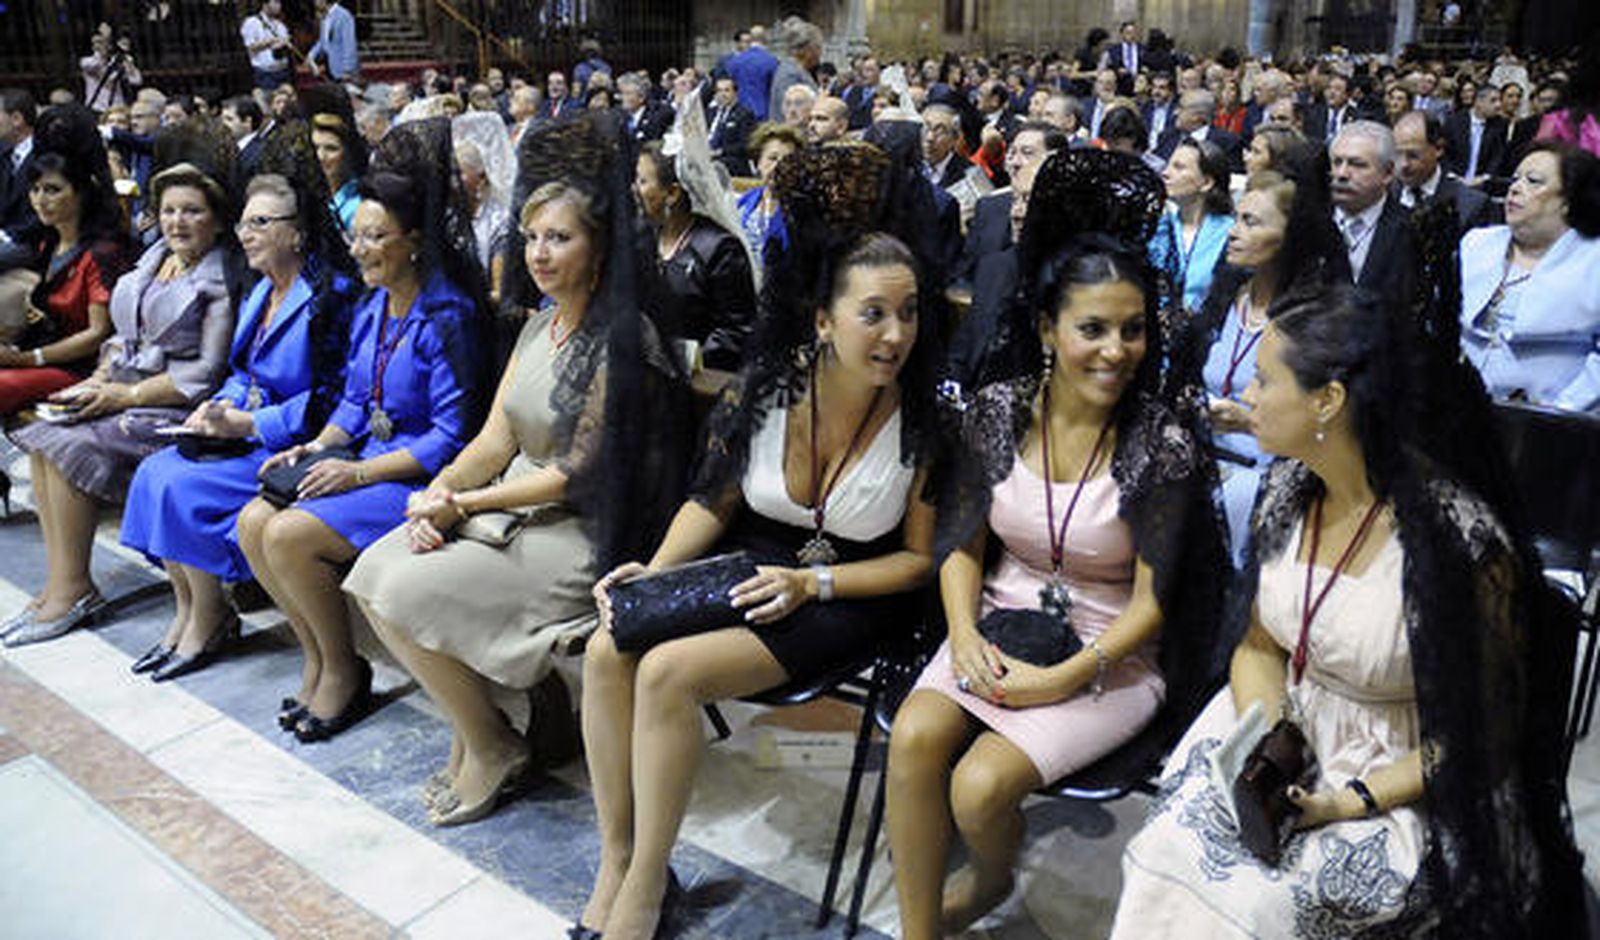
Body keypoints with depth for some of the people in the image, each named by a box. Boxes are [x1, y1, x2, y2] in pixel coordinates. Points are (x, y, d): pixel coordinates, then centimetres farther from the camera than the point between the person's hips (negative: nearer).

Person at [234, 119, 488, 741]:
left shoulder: (447, 317, -17)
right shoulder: (372, 307, 10)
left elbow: (453, 436, -20)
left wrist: (360, 471, -20)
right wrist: (317, 447, 2)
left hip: (421, 479, -9)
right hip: (366, 462, 9)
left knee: (290, 534, -20)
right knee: (252, 522, -4)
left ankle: (344, 673, 0)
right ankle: (317, 655, 10)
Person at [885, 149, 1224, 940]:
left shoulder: (1164, 447, -14)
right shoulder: (998, 408, -5)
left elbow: (1149, 602, -10)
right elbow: (963, 543, 2)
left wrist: (1065, 678, -18)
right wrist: (965, 636, -14)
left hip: (1110, 654, -3)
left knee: (982, 784, -22)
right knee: (914, 737, -24)